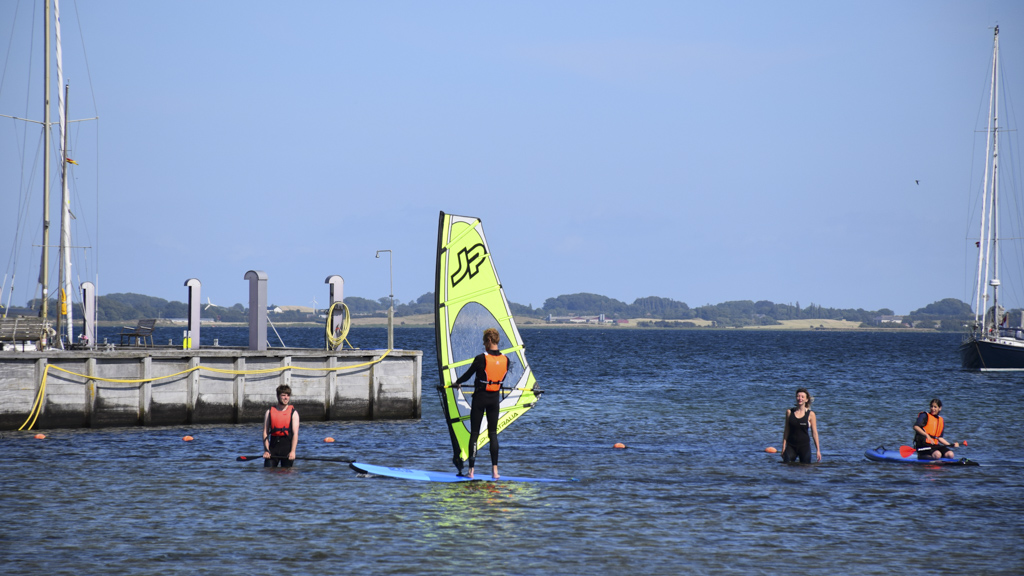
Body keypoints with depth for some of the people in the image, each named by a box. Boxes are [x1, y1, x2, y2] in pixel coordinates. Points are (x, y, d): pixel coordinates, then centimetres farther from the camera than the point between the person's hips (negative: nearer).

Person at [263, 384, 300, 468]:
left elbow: (295, 433, -5)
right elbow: (265, 433, 4)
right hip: (273, 445, 1)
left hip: (287, 445, -1)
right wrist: (266, 450, -7)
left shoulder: (293, 413, 3)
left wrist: (292, 451, -16)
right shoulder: (270, 412, 8)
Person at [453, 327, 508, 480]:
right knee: (493, 433, 8)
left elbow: (468, 374, -5)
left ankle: (471, 471, 0)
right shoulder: (505, 360, -2)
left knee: (474, 433, 2)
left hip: (480, 397, -4)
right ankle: (495, 470, -1)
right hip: (495, 398, 4)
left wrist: (457, 383, 15)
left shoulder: (481, 359, -17)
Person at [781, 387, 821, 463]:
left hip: (804, 446, -1)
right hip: (791, 446, 1)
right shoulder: (789, 412, 4)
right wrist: (783, 447, 5)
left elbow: (814, 433, 1)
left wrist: (818, 450, -2)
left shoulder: (810, 414, -1)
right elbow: (786, 431, 8)